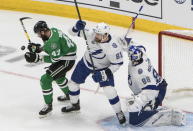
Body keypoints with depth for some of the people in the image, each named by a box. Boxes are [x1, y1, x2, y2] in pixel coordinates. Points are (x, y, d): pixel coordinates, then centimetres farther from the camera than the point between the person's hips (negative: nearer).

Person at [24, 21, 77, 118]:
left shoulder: (53, 41, -31)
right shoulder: (53, 30, -3)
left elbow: (55, 59, -25)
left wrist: (37, 58, -24)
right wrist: (38, 47, 2)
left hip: (67, 60, -11)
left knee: (45, 79, -11)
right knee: (59, 76, 34)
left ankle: (48, 106, 1)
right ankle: (69, 95, 57)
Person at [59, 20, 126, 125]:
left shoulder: (113, 47, -35)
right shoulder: (91, 33, -27)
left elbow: (117, 64, -22)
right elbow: (74, 32, -18)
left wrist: (103, 74, -29)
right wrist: (77, 27, -41)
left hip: (103, 68, -4)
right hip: (87, 62, 4)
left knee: (109, 90, -17)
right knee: (73, 82, 13)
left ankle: (119, 113, 5)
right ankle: (74, 105, 41)